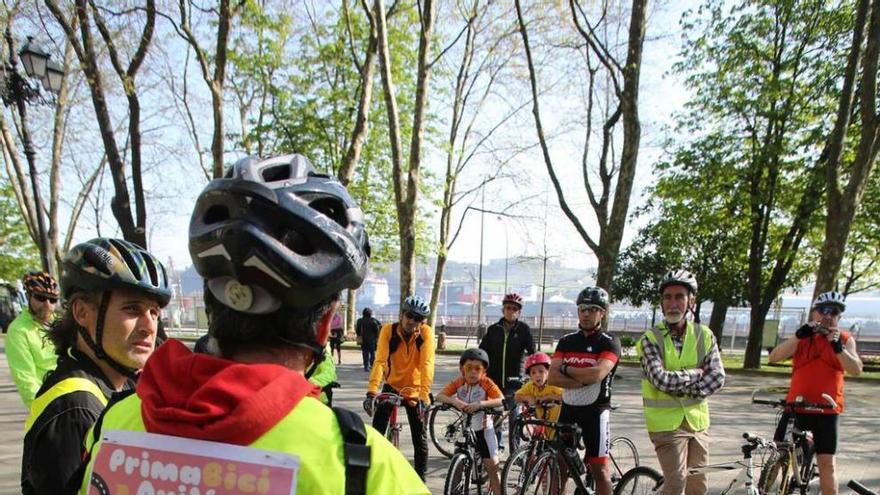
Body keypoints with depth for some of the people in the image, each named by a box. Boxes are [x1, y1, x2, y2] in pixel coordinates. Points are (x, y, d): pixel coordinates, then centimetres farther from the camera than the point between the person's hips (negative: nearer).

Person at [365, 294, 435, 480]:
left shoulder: (426, 333, -20)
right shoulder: (388, 330, -17)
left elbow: (427, 365, -29)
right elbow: (380, 361, -27)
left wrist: (423, 397, -40)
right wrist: (371, 392, -38)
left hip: (415, 391, -1)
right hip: (392, 387, 1)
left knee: (420, 440, 2)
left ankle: (420, 480, 19)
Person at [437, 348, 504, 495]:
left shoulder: (487, 383, -16)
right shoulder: (458, 383, -10)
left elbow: (501, 400, -30)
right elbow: (439, 396, -21)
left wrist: (480, 403, -44)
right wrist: (454, 401, -40)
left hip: (483, 429, -2)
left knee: (492, 466, -2)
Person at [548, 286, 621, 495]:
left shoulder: (610, 342, -5)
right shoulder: (566, 341, 8)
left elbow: (597, 374, -21)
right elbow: (553, 377, -3)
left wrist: (566, 369, -8)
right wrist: (584, 380, -16)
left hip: (595, 411, -4)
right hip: (568, 410, 5)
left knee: (599, 469, 0)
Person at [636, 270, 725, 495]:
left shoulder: (704, 335, 2)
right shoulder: (651, 339, -10)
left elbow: (717, 377, -6)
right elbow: (661, 379, -21)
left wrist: (689, 391, -17)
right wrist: (696, 373, -12)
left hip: (698, 421, 5)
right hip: (667, 423, -4)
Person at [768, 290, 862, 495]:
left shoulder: (845, 339, 4)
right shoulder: (802, 337, 3)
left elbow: (856, 370, -12)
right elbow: (774, 357, -12)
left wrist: (838, 347, -29)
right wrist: (798, 336, -26)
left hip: (827, 409, 0)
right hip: (796, 406, 0)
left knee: (826, 463, 3)